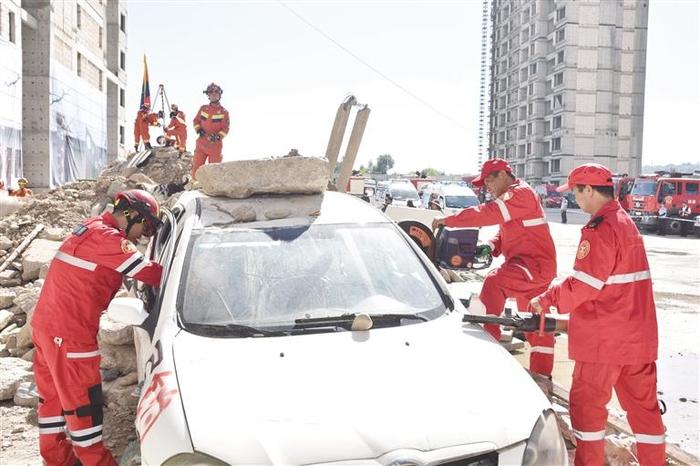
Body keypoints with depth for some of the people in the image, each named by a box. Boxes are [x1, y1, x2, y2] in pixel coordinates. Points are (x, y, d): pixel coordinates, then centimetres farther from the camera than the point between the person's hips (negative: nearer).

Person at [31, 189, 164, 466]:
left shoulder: (91, 228, 13)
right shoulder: (107, 237, -17)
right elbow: (150, 273, -18)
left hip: (45, 323, 10)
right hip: (69, 332, -10)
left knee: (53, 393, 20)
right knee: (83, 400, 2)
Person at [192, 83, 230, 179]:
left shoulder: (224, 112, 0)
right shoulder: (203, 109, 9)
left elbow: (225, 128, -3)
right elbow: (196, 120, 15)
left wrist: (218, 136, -20)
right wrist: (198, 129, -4)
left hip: (215, 145, -2)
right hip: (201, 143, 2)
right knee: (196, 166, 1)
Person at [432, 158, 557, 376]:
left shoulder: (522, 193, -14)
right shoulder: (511, 198, 20)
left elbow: (488, 213, -26)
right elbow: (505, 233, 19)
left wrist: (448, 220, -23)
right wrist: (491, 247, -2)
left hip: (536, 264, -11)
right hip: (536, 267, 11)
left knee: (494, 282, -28)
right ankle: (541, 374, 23)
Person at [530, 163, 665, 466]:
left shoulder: (601, 228, -17)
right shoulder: (625, 222, 13)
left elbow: (585, 283, -22)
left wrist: (548, 300, -10)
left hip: (604, 337, -9)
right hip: (638, 335, 9)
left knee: (587, 404, 4)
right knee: (643, 404, 15)